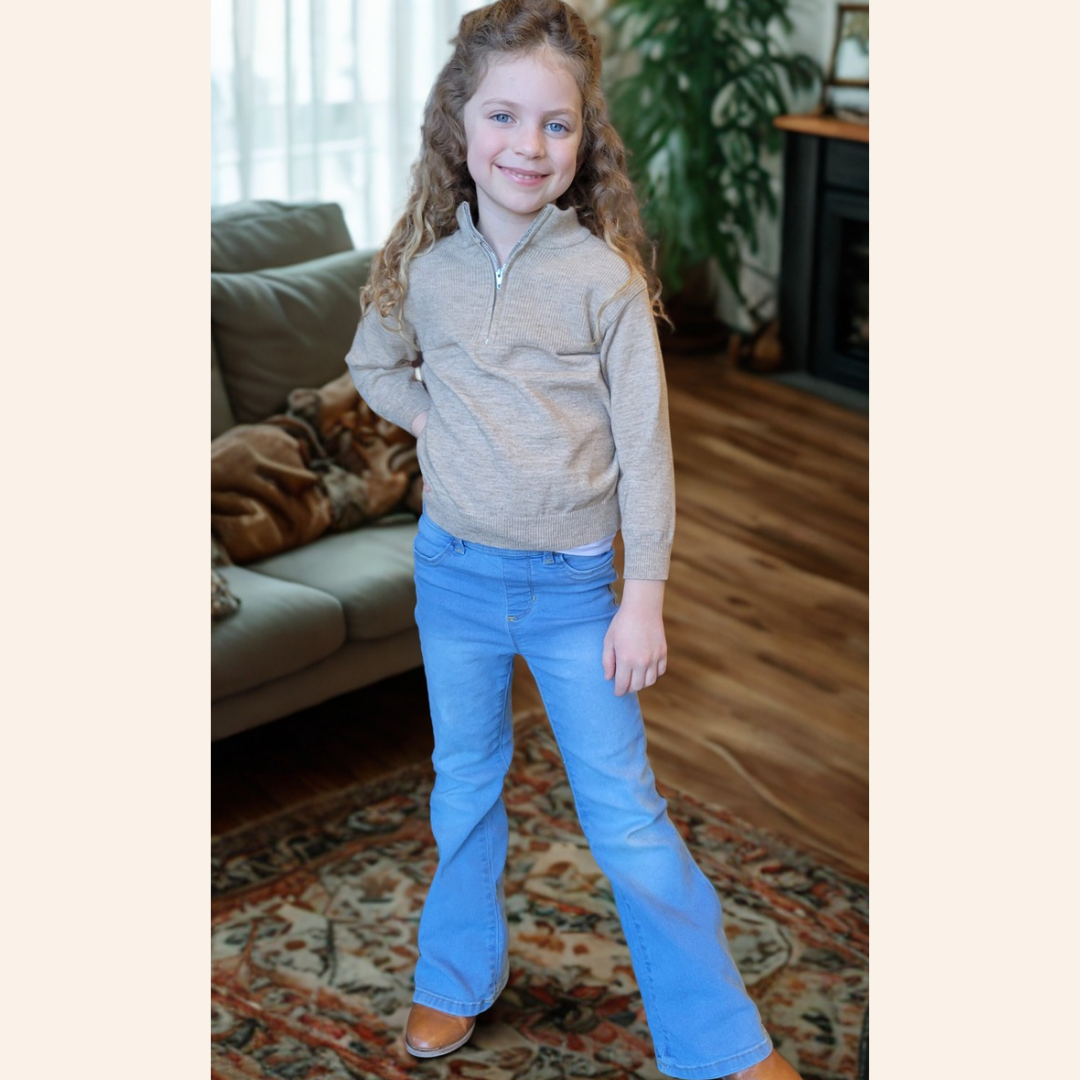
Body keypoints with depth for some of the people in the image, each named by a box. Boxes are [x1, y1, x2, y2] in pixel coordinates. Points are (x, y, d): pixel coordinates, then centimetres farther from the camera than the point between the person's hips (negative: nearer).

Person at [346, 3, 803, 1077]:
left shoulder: (605, 276, -11)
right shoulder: (423, 268, -2)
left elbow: (644, 446, -9)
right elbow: (372, 366, 18)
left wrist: (644, 598, -10)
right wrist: (438, 424, 0)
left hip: (575, 583, -3)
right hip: (455, 572, 3)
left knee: (626, 814, 2)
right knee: (464, 782, 19)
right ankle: (457, 977, 40)